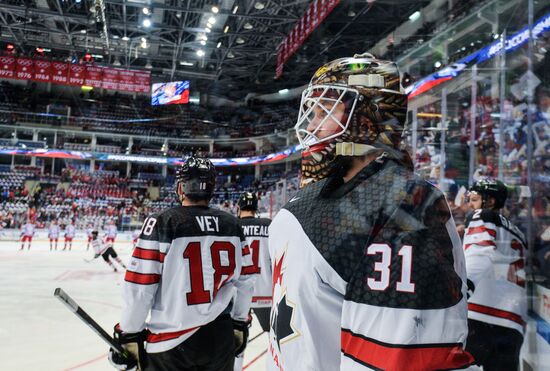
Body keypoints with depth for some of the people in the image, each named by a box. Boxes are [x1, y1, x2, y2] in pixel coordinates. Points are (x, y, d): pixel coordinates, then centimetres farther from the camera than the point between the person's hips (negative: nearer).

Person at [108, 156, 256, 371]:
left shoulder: (162, 223, -12)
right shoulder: (232, 225, 1)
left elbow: (140, 289, -12)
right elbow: (245, 281, 8)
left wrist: (128, 335, 1)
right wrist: (240, 323, 20)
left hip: (172, 343, -3)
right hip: (221, 338, 4)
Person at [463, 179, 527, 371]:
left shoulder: (482, 217, 6)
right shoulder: (516, 235, 27)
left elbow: (481, 254, -15)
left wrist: (464, 282, -31)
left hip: (479, 316, -7)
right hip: (511, 325, 7)